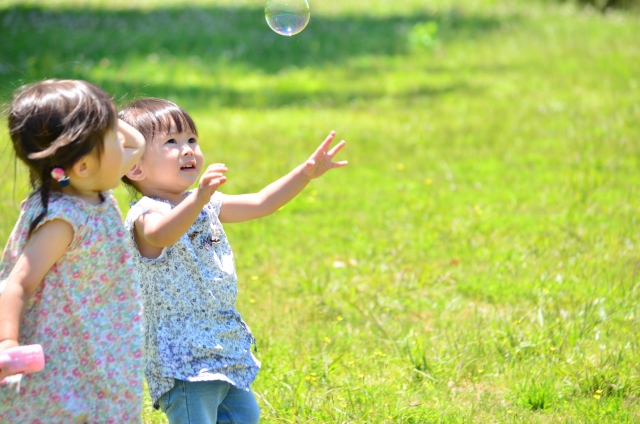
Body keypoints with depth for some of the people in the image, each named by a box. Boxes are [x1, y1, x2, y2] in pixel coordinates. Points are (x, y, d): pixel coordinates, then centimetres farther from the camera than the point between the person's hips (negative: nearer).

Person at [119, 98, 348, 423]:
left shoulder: (208, 206, 10)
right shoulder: (147, 214, -18)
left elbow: (260, 203, 16)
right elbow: (161, 234, -41)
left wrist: (306, 173, 5)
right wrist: (198, 198, -59)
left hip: (225, 345, 9)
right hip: (183, 356, -9)